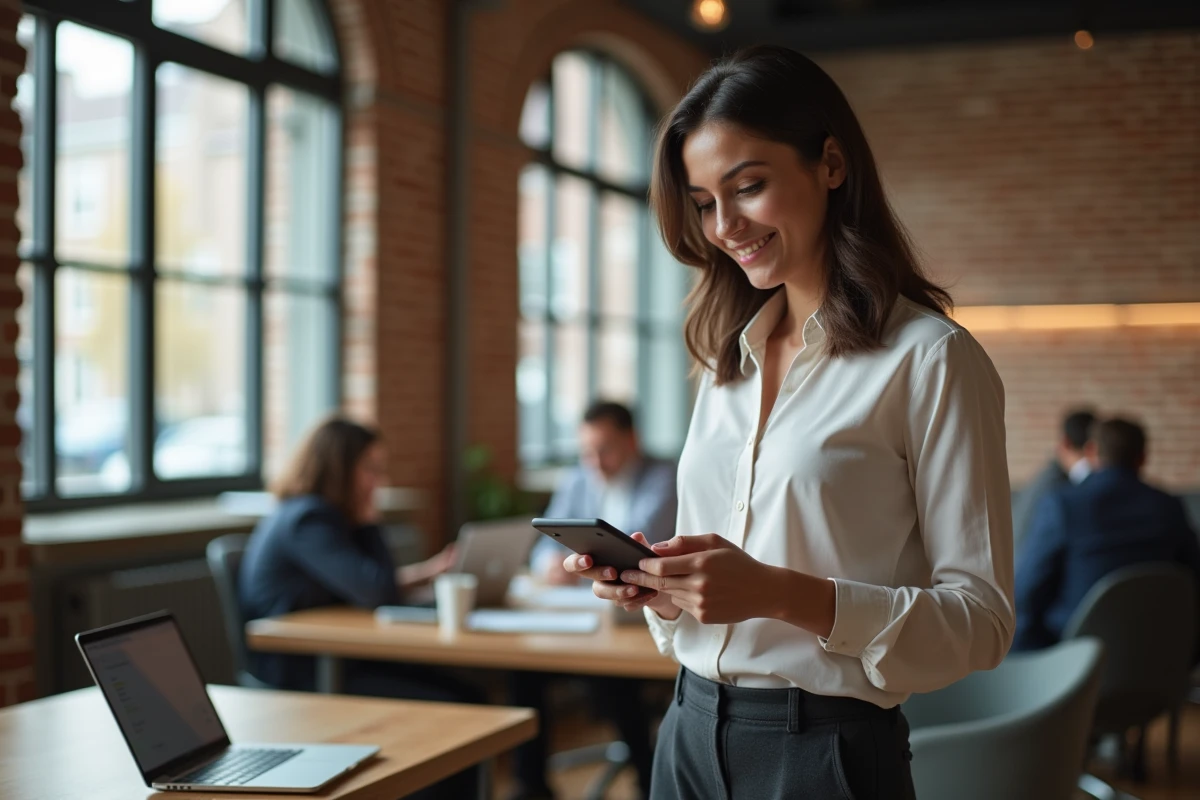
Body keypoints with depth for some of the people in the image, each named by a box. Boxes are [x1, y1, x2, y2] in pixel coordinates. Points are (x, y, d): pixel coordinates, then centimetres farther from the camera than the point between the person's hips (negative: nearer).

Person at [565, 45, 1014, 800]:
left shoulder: (930, 360, -11)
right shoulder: (730, 356, 9)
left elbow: (983, 616, -13)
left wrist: (782, 593, -24)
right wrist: (656, 581, -5)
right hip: (691, 733, 6)